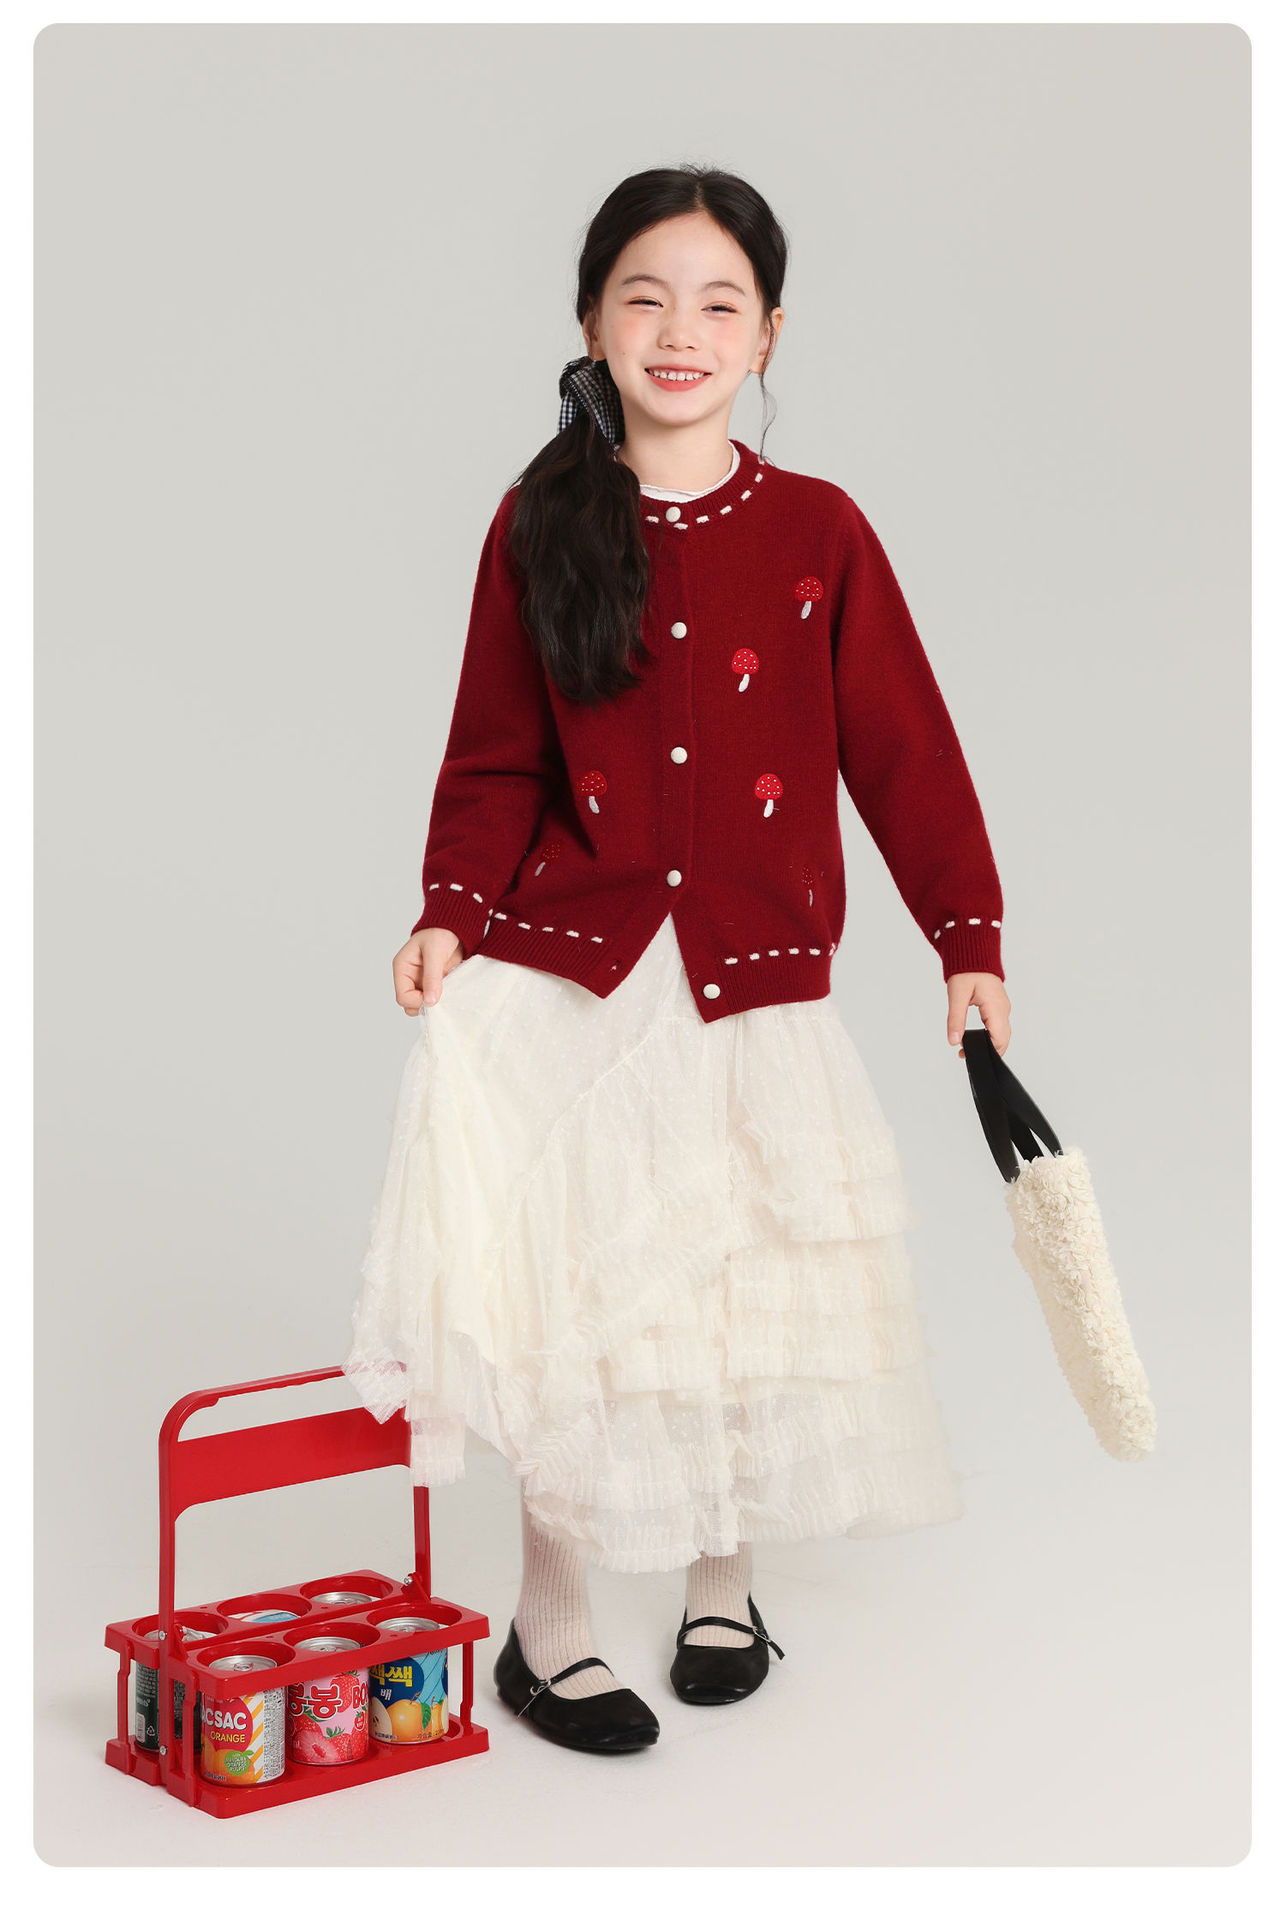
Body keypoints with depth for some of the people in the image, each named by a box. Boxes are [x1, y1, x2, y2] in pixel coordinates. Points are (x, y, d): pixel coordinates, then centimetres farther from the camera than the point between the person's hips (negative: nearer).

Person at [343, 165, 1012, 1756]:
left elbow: (900, 747, 2)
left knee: (746, 1293, 7)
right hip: (570, 969, 0)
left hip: (754, 981, 1)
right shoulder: (539, 526, 0)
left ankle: (723, 1588, 31)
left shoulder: (816, 531, -1)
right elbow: (495, 758, 3)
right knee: (572, 1291, -2)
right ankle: (548, 1625, 15)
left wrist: (967, 937, 1)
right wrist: (451, 912, -11)